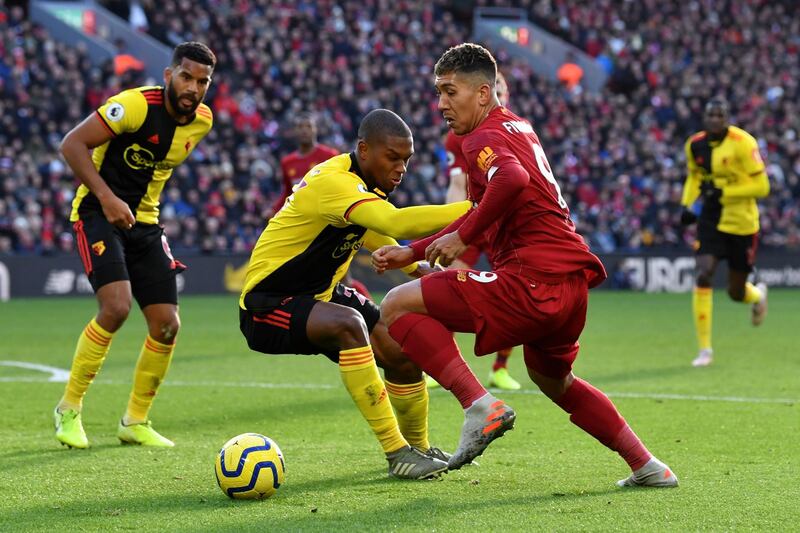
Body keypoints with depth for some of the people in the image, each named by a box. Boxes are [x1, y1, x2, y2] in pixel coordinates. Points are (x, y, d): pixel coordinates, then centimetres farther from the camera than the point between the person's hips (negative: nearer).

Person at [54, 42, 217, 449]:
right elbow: (72, 144, -21)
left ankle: (135, 422, 17)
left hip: (145, 221, 7)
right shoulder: (136, 105, -20)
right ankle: (69, 410, -9)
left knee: (167, 324, -1)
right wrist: (107, 197, -28)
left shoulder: (202, 121, 2)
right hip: (99, 213, -7)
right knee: (116, 306, -25)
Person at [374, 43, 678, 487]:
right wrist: (411, 253, 30)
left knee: (398, 306, -9)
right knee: (552, 379, 35)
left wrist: (462, 236, -20)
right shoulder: (516, 127, 24)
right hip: (572, 282, 10)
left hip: (533, 280, -10)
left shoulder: (484, 138, -5)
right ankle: (647, 467, 35)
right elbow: (486, 213, 33)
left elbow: (512, 179, -30)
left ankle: (480, 406, -18)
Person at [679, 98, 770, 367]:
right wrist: (687, 204, 2)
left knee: (736, 292, 8)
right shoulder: (694, 145, -3)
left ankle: (758, 294, 50)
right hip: (711, 220, 3)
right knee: (702, 275, -18)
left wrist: (723, 192, -25)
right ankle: (704, 349, -9)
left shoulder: (742, 143, -18)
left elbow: (761, 186, -17)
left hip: (742, 223, -3)